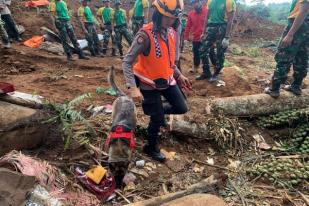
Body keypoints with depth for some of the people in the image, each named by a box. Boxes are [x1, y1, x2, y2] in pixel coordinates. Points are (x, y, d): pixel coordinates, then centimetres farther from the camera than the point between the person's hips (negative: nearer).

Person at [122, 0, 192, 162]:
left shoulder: (171, 32, -2)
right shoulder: (145, 35, -25)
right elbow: (127, 62, -24)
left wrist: (179, 75, 12)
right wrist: (132, 88, -33)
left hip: (167, 80, 7)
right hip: (150, 84, -6)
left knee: (181, 108, 10)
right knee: (157, 120, 4)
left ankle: (158, 111, 39)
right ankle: (151, 148, 31)